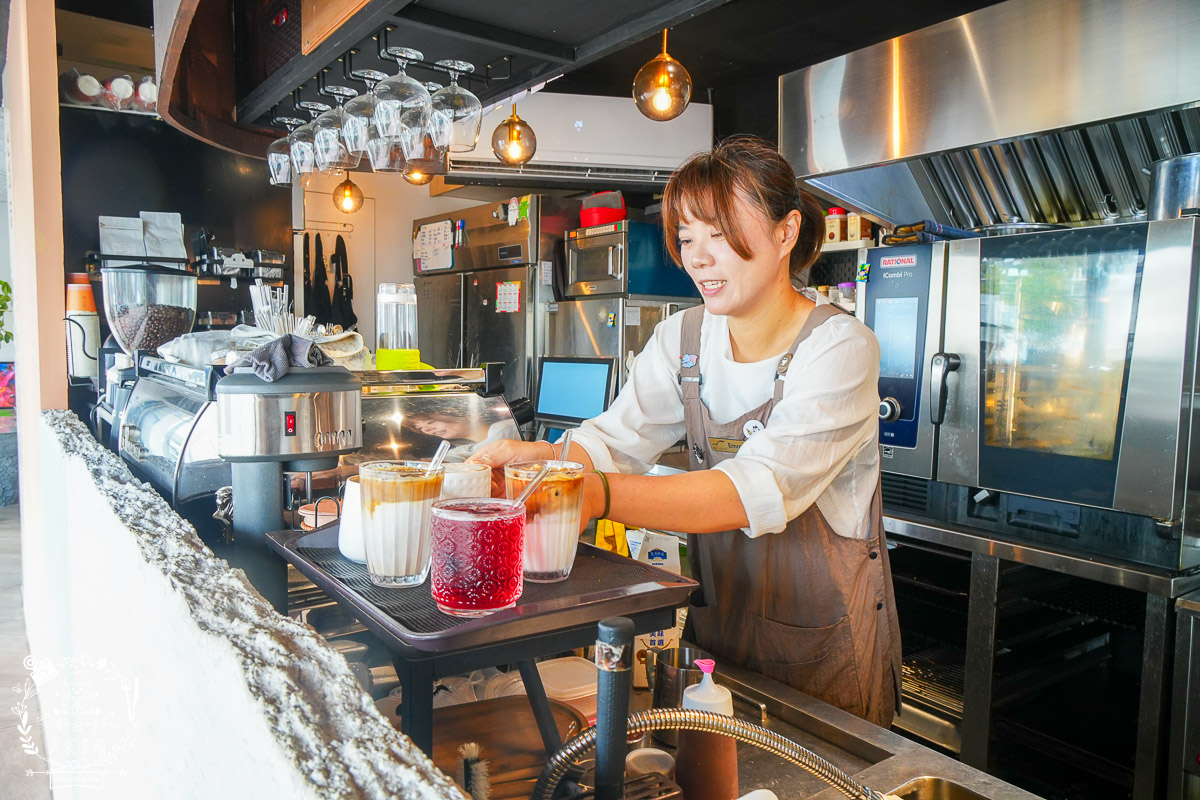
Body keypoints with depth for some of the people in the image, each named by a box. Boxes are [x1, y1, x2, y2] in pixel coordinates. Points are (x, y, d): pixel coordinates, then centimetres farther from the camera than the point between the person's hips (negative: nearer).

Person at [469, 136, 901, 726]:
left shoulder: (840, 349, -19)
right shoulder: (683, 337, 0)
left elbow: (759, 488, -33)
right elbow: (615, 439, -9)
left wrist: (599, 494, -45)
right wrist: (544, 457, -32)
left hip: (824, 640, -4)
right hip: (716, 618, 5)